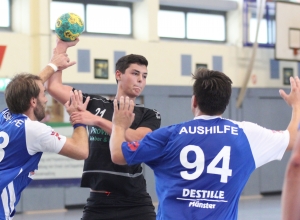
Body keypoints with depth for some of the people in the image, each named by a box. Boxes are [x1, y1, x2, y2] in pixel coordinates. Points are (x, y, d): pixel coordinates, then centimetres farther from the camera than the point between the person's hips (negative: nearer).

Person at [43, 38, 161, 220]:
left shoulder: (149, 116, 3)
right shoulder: (95, 104, 9)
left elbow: (136, 140, -17)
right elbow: (54, 86, 6)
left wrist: (97, 120, -24)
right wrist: (62, 45, 5)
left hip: (135, 204, -2)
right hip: (98, 203, 2)